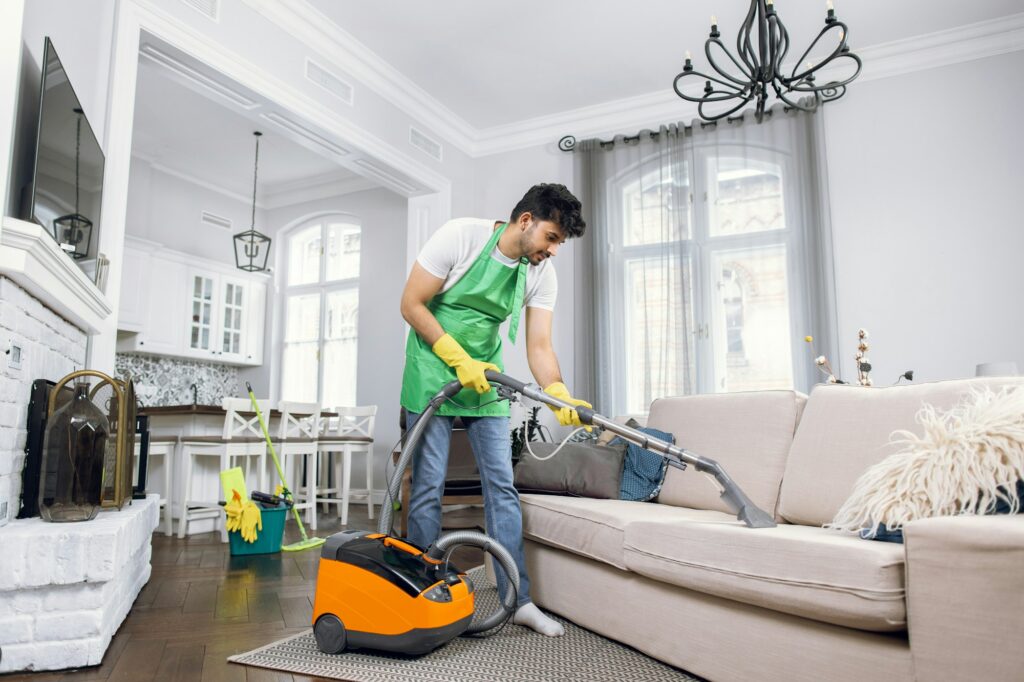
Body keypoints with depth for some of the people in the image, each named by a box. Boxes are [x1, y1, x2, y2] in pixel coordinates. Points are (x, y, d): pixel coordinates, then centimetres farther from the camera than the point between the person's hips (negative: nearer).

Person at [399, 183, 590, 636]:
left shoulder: (541, 273, -5)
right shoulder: (459, 236, -18)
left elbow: (539, 346, -9)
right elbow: (411, 304, -15)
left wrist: (560, 394, -27)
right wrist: (459, 359, -21)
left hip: (485, 377, 5)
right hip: (433, 371, -4)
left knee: (502, 485, 2)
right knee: (428, 487, -4)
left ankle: (517, 599, 11)